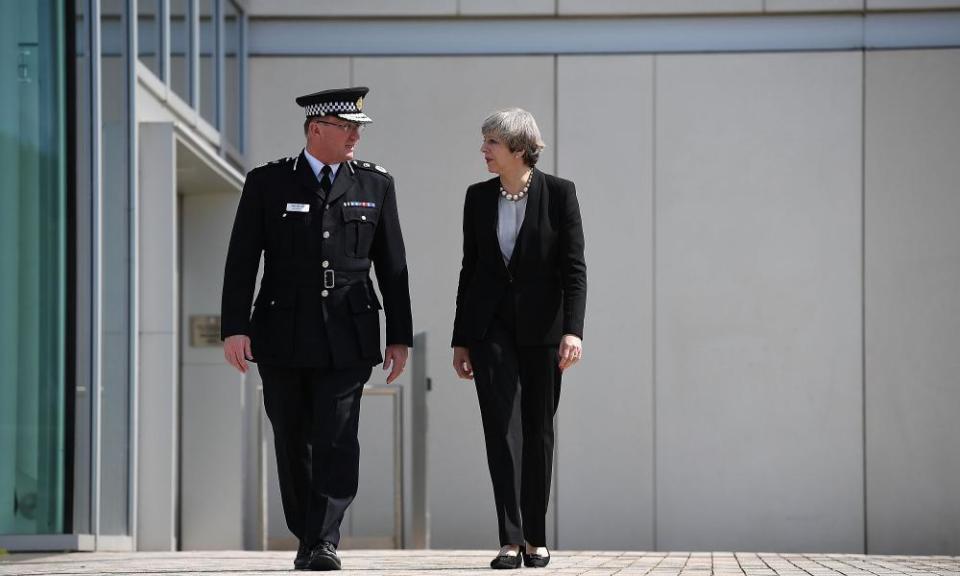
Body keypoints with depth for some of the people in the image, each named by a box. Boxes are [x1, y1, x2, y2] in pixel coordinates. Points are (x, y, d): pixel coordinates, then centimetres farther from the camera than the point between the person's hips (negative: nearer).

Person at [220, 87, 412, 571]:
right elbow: (241, 261, 0)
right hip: (283, 338, 0)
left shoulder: (375, 185, 8)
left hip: (348, 339, 0)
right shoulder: (266, 184, 3)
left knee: (337, 440, -11)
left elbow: (392, 267, 10)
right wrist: (234, 328, -9)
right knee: (293, 444, 7)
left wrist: (400, 337, 7)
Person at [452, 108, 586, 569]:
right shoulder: (478, 197, 7)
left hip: (541, 327, -2)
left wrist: (572, 331, -18)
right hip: (491, 327, 2)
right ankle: (511, 540, -11)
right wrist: (460, 340, 11)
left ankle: (535, 539, 15)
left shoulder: (559, 193, -3)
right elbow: (469, 268, 12)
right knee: (502, 428, -8)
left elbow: (574, 267, -7)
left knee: (538, 431, 6)